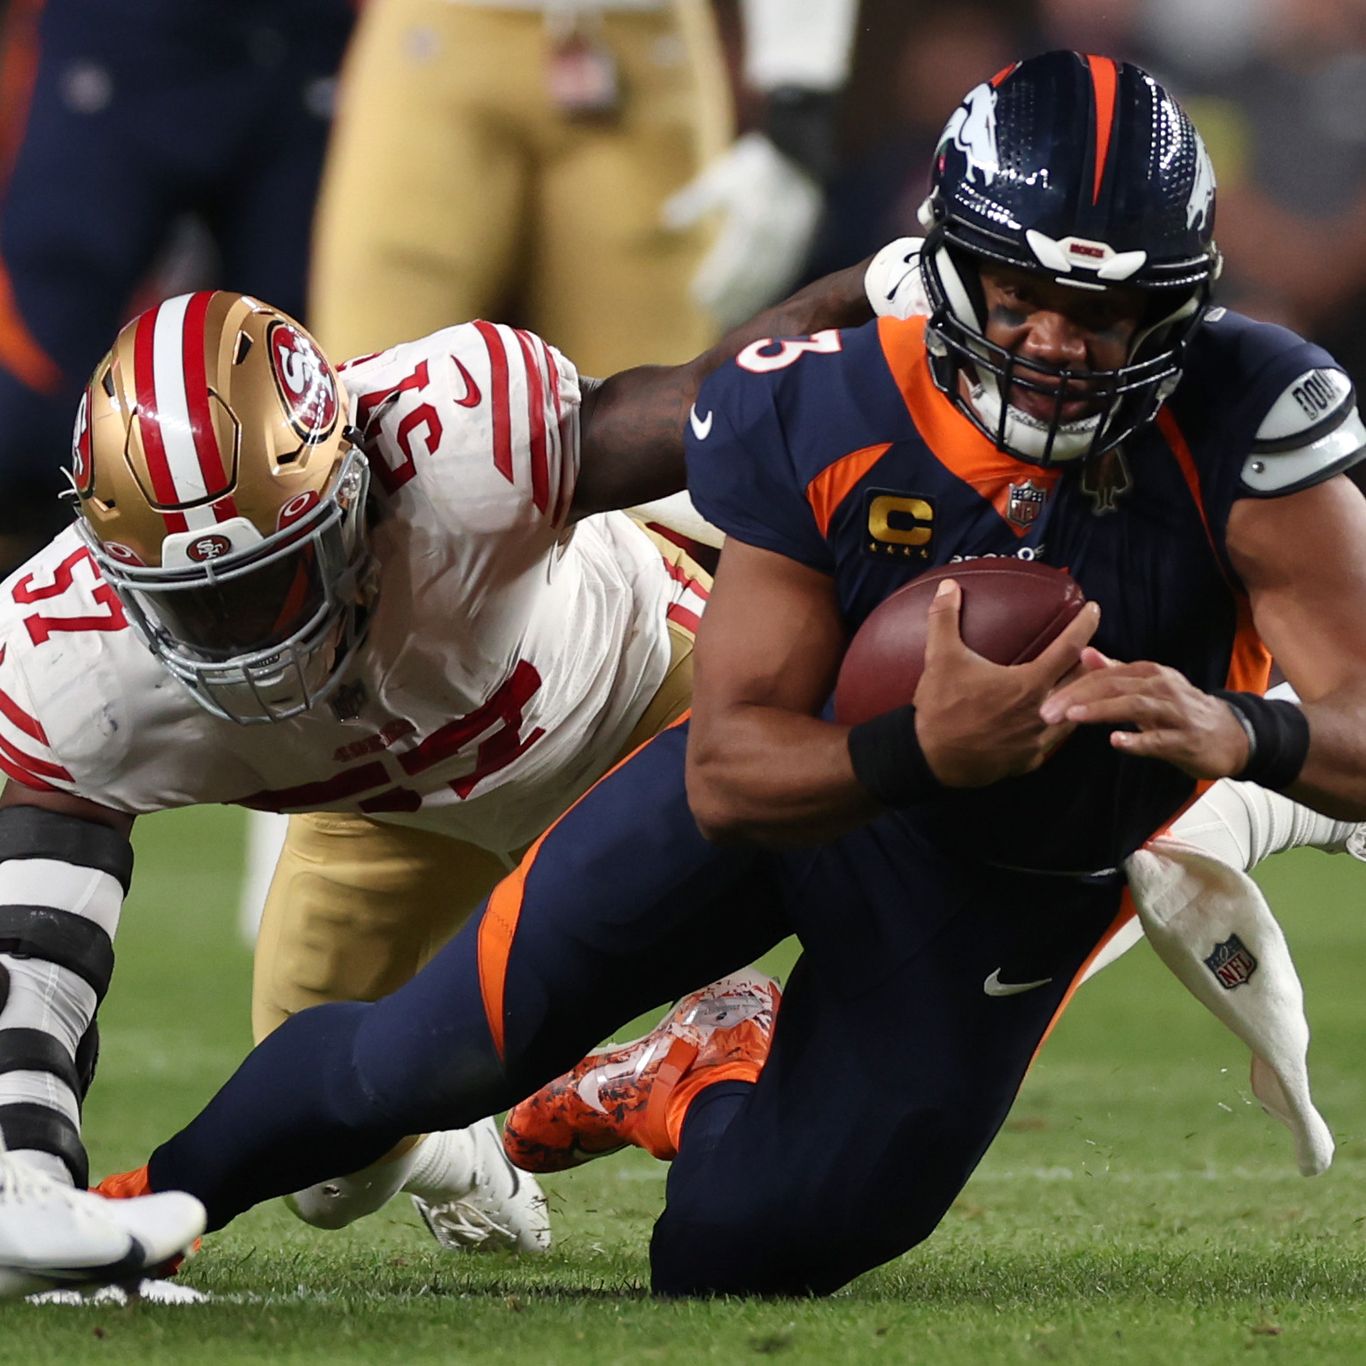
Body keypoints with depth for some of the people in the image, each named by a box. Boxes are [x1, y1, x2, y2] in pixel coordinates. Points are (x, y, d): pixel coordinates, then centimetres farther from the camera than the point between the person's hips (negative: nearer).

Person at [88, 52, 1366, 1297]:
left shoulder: (1238, 419, -31)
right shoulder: (820, 421, -26)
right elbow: (729, 777, -26)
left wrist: (1236, 730, -56)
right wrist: (920, 751, -47)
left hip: (1007, 894, 0)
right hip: (779, 786, 0)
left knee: (737, 1255, 1)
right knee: (446, 1052, -7)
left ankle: (705, 1081, 38)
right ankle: (160, 1194, 24)